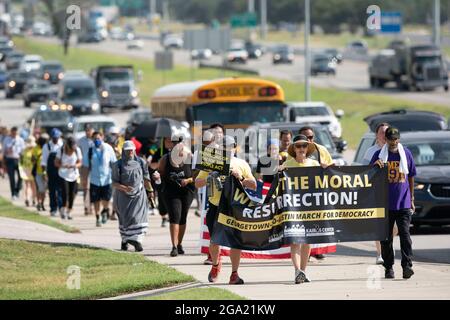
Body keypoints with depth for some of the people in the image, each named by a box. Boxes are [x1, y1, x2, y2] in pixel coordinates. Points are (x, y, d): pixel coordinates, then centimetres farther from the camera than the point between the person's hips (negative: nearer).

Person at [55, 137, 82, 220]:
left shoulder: (77, 150, -7)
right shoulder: (61, 150, -11)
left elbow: (80, 163, 1)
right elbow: (56, 163, -5)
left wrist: (75, 166, -22)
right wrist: (63, 166, -25)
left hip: (74, 175, 2)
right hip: (63, 175, -2)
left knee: (72, 195, 2)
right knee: (65, 192, -15)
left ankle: (69, 212, 18)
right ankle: (63, 210, 7)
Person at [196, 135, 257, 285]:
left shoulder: (241, 164, 3)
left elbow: (254, 185, 1)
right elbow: (197, 183, 1)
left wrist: (241, 178, -16)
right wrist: (210, 178, -18)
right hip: (216, 207, 0)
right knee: (215, 240, 1)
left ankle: (234, 274, 1)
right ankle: (215, 264, 32)